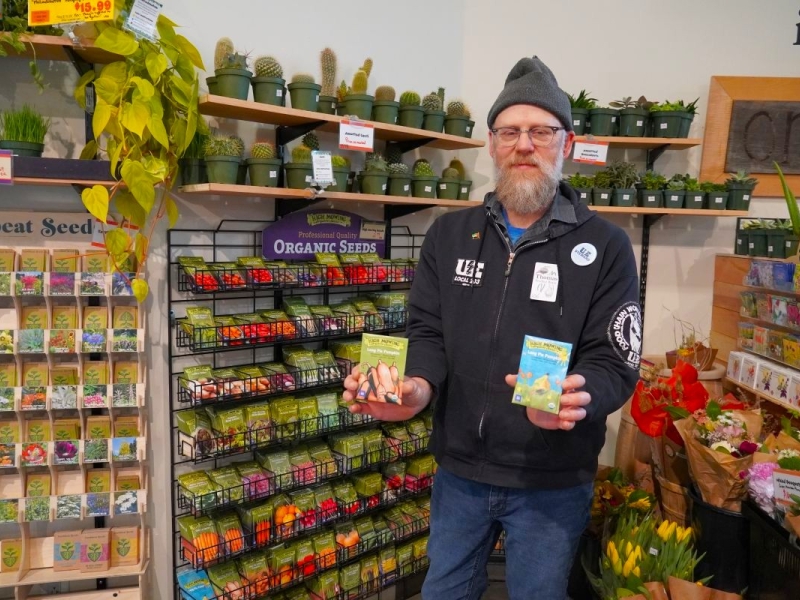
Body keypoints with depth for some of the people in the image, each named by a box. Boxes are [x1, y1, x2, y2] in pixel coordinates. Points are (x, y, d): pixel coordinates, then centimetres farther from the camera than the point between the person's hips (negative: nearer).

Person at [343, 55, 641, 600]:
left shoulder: (605, 246, -6)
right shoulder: (449, 235, 2)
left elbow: (613, 362, -10)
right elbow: (428, 332, -1)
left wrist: (574, 401, -33)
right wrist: (417, 387, -23)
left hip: (552, 483, -2)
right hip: (459, 471, 3)